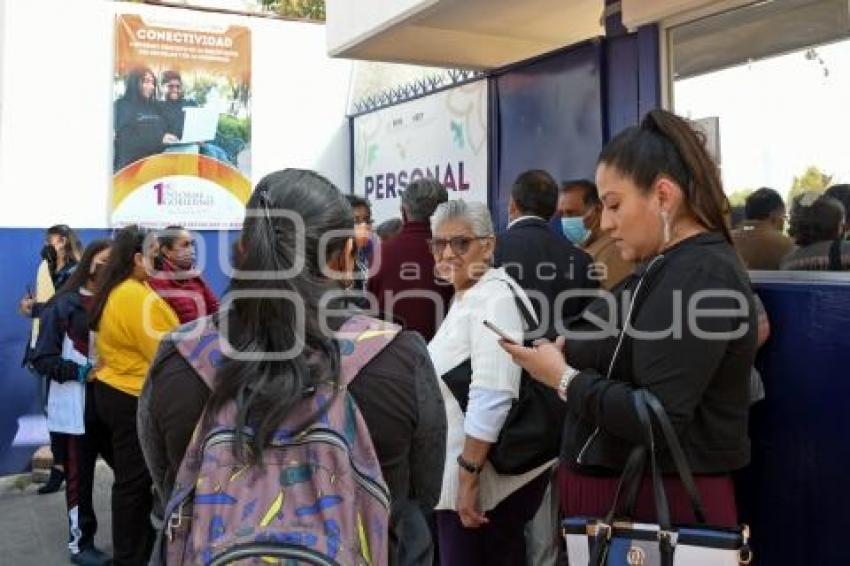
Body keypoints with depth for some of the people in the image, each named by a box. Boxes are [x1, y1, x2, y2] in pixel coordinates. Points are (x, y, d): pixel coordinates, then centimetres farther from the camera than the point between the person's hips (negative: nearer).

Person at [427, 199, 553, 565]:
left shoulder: (493, 298, -17)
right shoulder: (467, 297, 14)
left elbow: (493, 396, -25)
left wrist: (469, 477, -23)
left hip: (489, 477, -10)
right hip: (461, 472, 10)